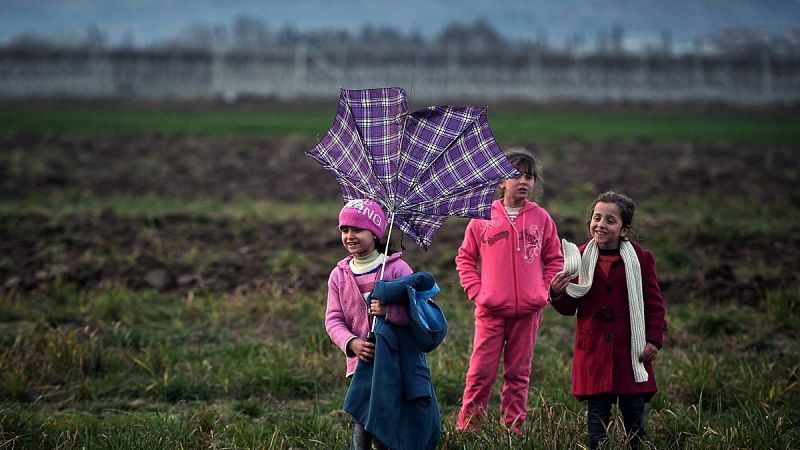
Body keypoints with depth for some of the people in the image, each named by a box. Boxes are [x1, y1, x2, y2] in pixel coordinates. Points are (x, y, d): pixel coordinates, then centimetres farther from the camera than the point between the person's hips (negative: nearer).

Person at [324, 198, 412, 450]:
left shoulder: (396, 268, -3)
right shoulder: (339, 275, 8)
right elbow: (333, 319, 2)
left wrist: (388, 311, -28)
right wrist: (351, 342, -16)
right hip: (360, 363, 2)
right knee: (360, 427, -5)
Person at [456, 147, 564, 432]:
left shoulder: (541, 218, 6)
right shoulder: (484, 217, 1)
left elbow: (555, 259, 14)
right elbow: (465, 257, 8)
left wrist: (545, 291, 2)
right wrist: (476, 291, -2)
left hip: (528, 312, 2)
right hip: (491, 311, -2)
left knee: (518, 374, 8)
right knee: (481, 372, -4)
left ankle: (513, 429, 14)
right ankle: (467, 428, 3)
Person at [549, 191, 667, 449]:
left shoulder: (640, 259, 0)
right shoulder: (580, 258, 1)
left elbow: (654, 303, 4)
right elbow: (569, 308, 5)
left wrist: (654, 339, -4)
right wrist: (558, 294, -15)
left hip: (631, 351, 0)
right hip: (593, 351, 0)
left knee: (634, 411, 5)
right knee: (597, 414, 4)